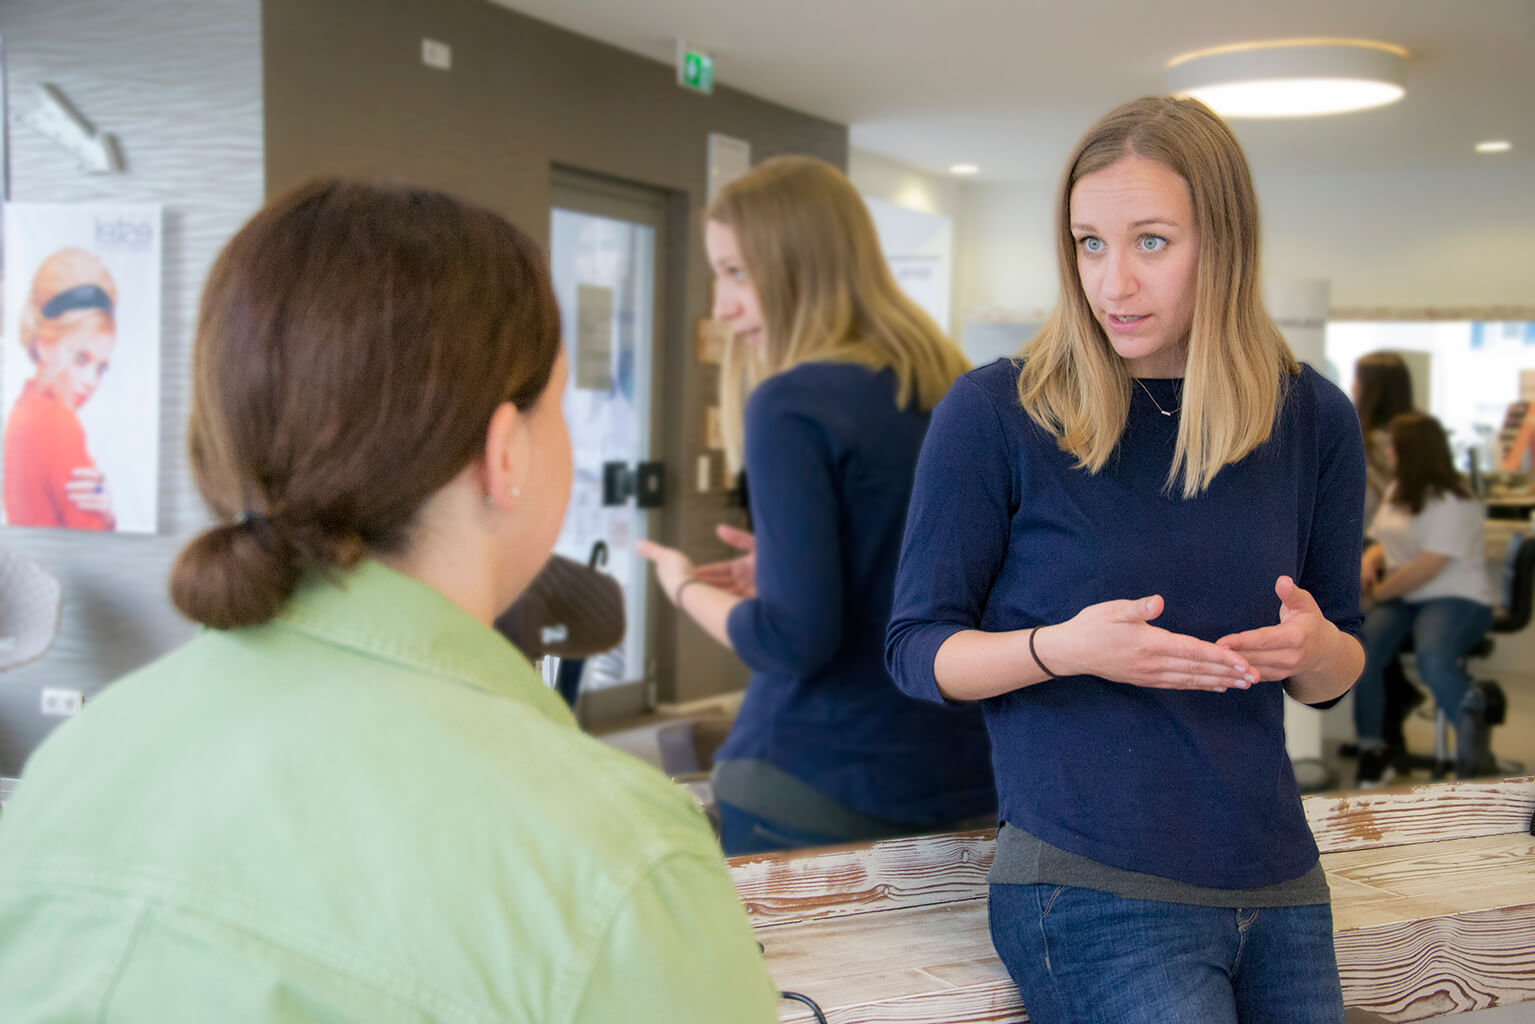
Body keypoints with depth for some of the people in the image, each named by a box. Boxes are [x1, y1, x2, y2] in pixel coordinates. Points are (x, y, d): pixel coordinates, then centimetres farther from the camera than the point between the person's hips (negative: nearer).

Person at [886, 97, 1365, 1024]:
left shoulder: (1311, 419, 4)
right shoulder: (994, 415, -8)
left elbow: (1336, 671, 13)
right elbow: (918, 650, -4)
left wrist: (1313, 649, -11)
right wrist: (1060, 649, -22)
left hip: (1279, 884, 5)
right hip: (1094, 890, -4)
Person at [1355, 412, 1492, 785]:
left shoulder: (1454, 502, -11)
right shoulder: (1398, 492, 15)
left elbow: (1426, 568, -18)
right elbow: (1383, 543, 23)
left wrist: (1377, 593, -12)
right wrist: (1370, 561, 0)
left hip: (1455, 599, -6)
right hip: (1401, 599, 7)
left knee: (1433, 660, -37)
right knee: (1360, 650, -25)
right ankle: (1372, 751, -16)